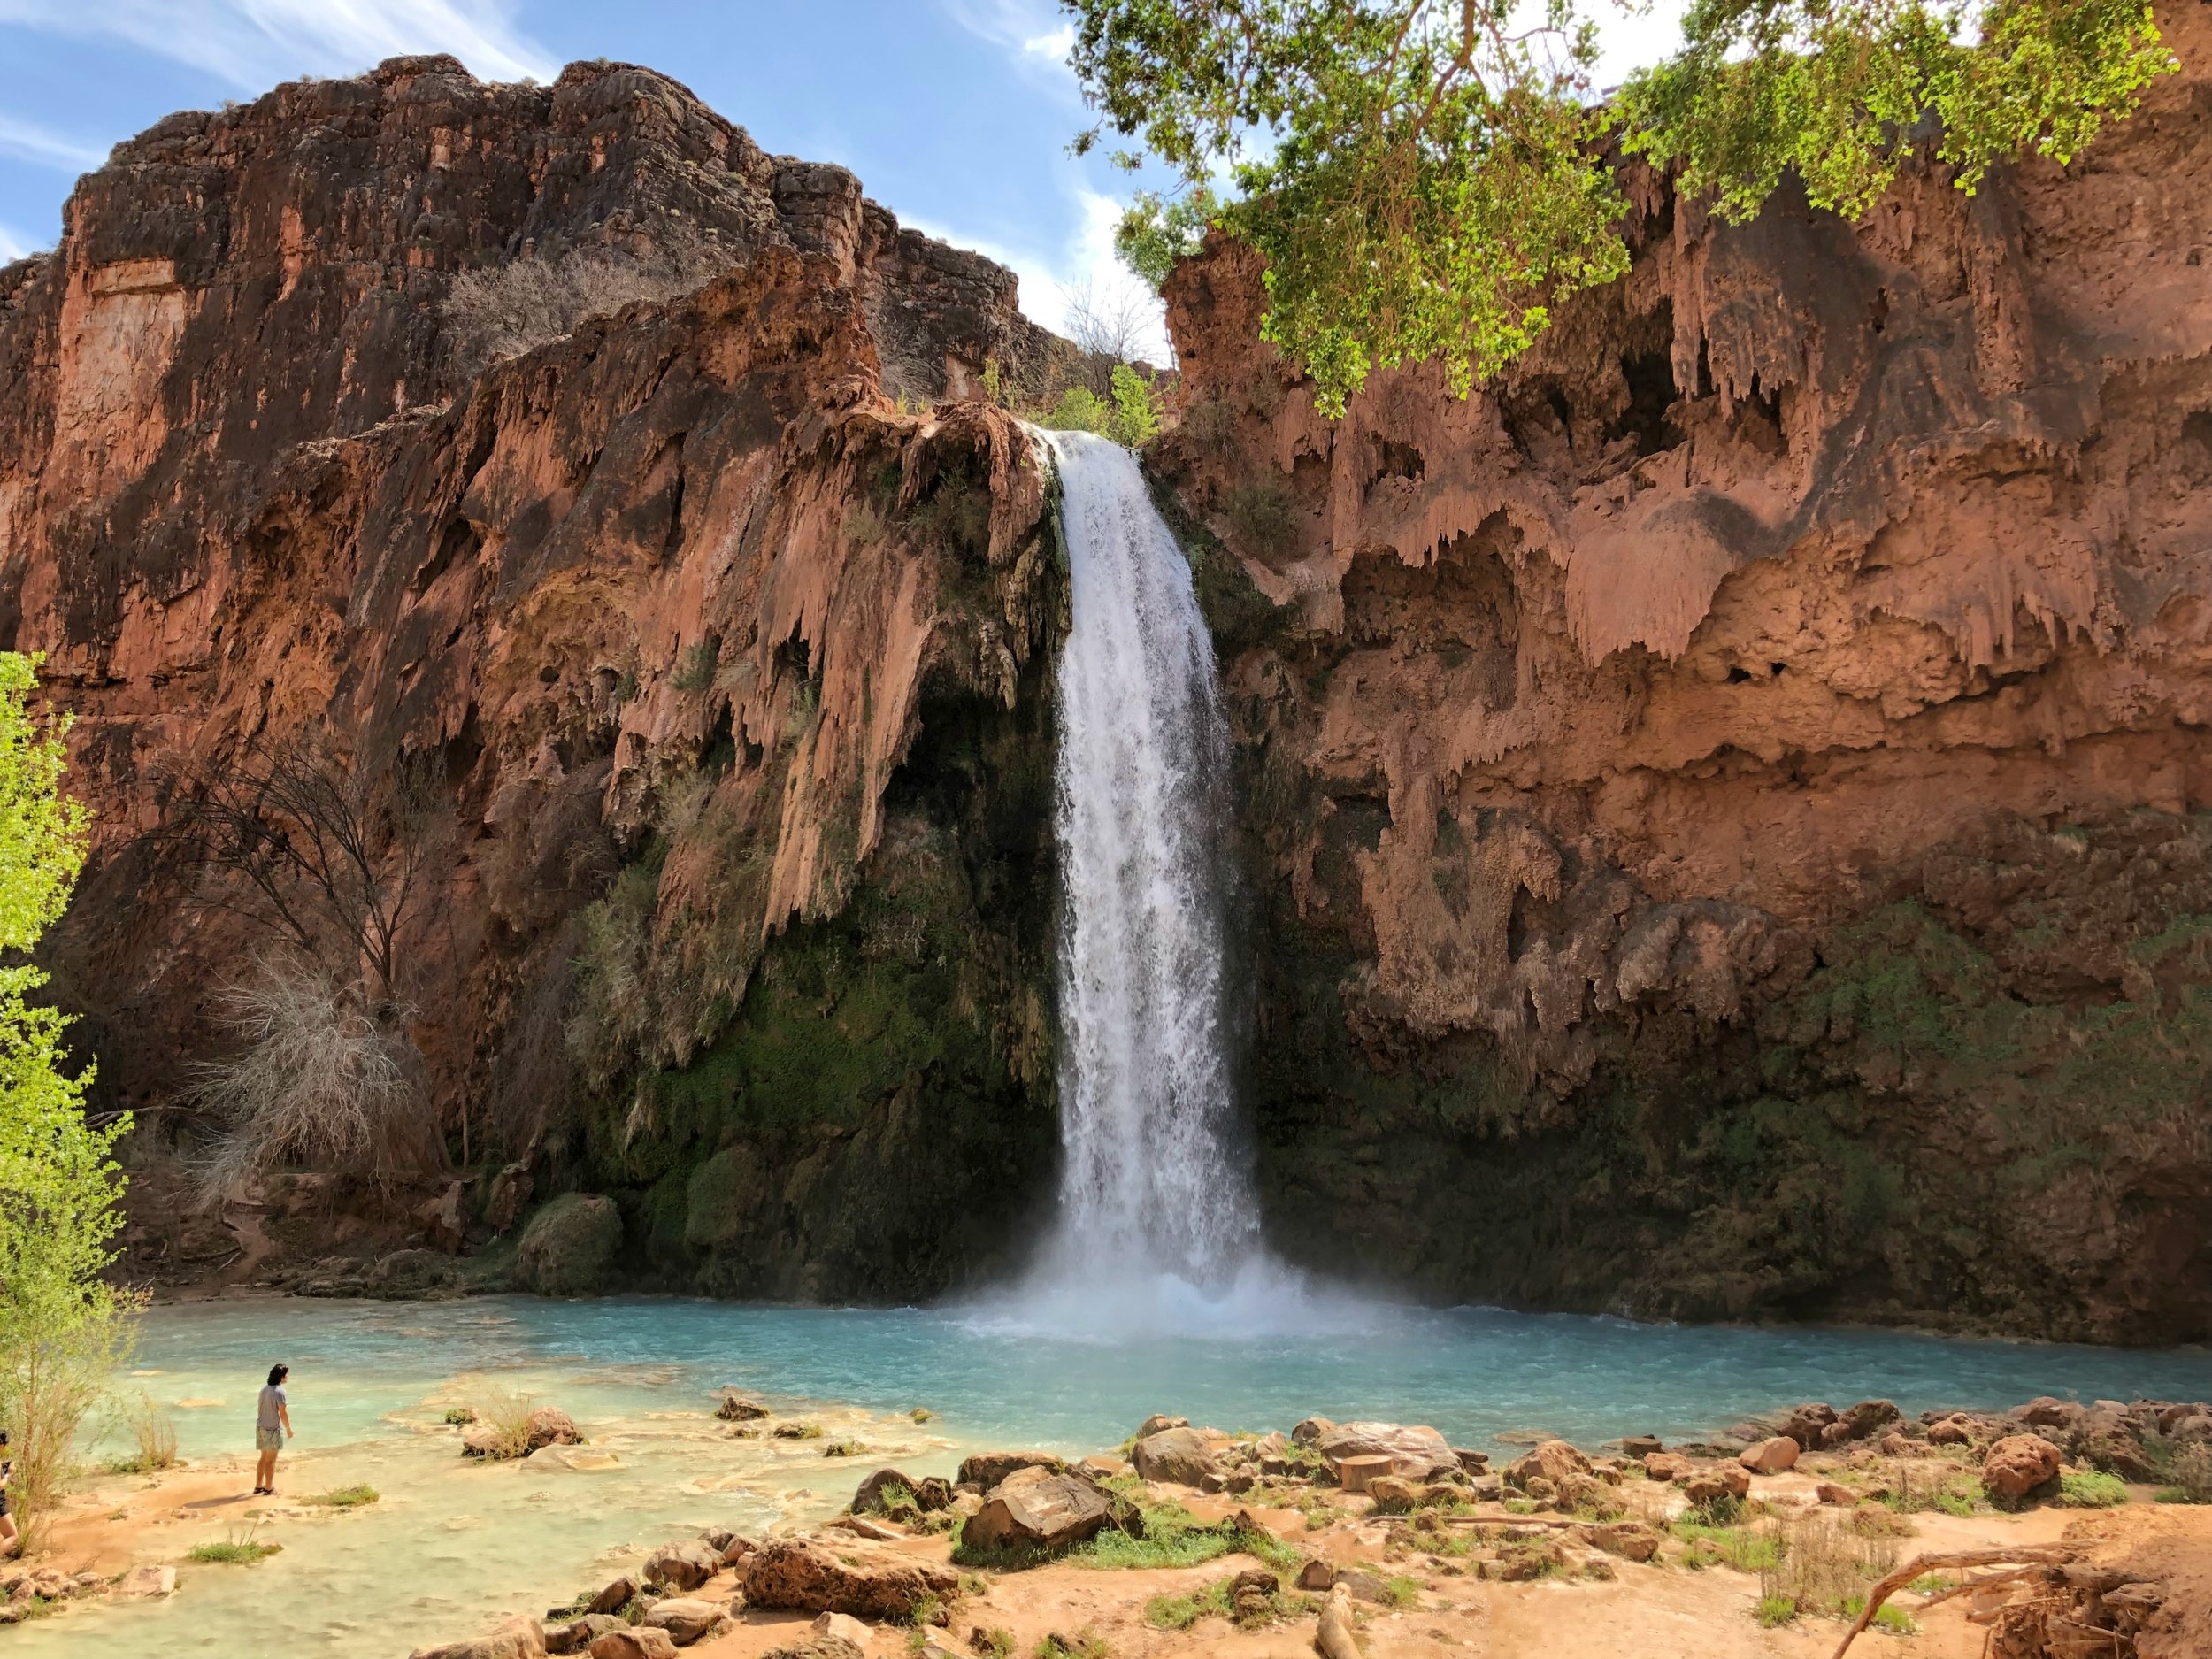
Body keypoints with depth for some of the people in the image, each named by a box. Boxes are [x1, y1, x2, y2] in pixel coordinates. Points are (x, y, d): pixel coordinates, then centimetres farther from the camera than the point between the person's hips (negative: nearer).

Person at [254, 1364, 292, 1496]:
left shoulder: (265, 1390, 7)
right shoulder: (279, 1391, -18)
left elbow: (261, 1409, 13)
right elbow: (283, 1413, -17)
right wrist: (288, 1428, -3)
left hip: (261, 1426, 8)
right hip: (273, 1429, -8)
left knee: (264, 1457, 19)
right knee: (271, 1460, 3)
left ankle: (258, 1486, 26)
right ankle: (269, 1488, 11)